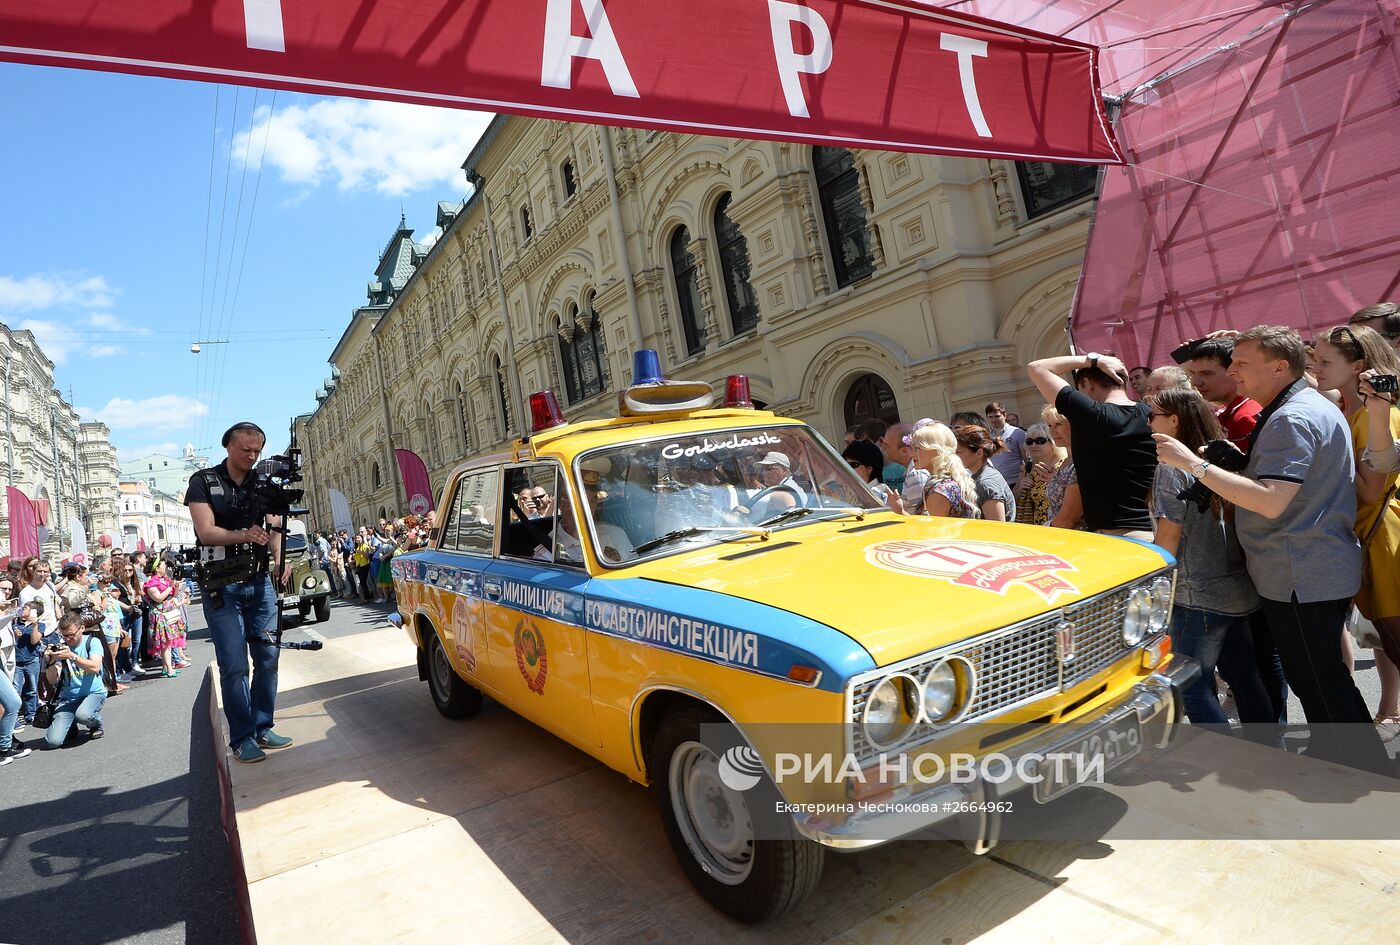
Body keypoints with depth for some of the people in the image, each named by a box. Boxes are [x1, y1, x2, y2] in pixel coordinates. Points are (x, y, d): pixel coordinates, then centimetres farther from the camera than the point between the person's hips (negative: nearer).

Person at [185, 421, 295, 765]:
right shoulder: (204, 482, -1)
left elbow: (274, 529, 3)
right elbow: (206, 532, -12)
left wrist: (279, 560, -16)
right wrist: (244, 535, -30)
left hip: (260, 582, 4)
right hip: (222, 585, -4)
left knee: (268, 658, 5)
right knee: (234, 665, -3)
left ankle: (263, 729, 18)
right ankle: (242, 738, 7)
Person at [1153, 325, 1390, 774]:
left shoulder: (1291, 418, -19)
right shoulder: (1317, 407, 16)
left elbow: (1271, 501, -28)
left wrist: (1194, 464, -27)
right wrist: (1240, 460, 10)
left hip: (1301, 579, -11)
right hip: (1324, 572, 11)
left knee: (1320, 684, 0)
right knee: (1319, 680, 20)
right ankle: (1329, 761, 33)